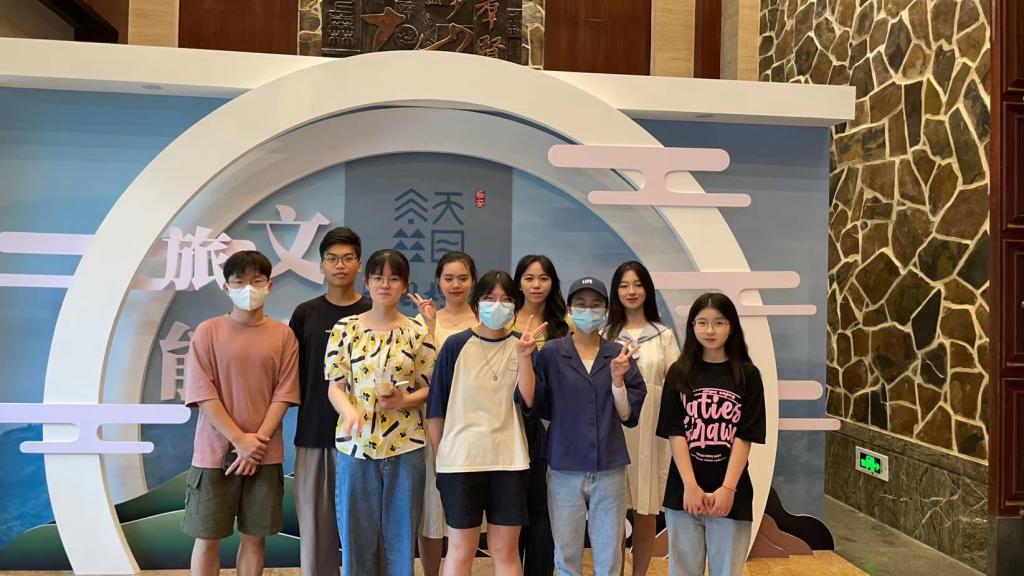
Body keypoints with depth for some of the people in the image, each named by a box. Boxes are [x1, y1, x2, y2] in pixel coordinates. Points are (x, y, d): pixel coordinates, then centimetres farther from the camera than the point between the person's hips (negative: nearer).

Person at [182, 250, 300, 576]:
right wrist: (239, 440, -14)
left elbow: (283, 395, -2)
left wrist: (257, 441, -12)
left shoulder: (283, 335, 1)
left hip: (265, 455, 1)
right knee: (207, 537, 8)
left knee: (255, 536, 10)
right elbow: (202, 394, -8)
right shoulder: (208, 332, -3)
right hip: (214, 452, -1)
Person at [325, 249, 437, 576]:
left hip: (405, 445, 0)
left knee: (400, 535, 10)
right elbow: (335, 386, -2)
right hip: (355, 444, 0)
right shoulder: (345, 328, 1)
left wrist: (404, 401, -16)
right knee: (357, 534, 9)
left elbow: (428, 387, 5)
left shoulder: (418, 332, 2)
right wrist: (350, 411, -22)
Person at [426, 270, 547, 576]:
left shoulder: (522, 346, 3)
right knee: (461, 549, 7)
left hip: (509, 459, 2)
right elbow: (436, 406, 0)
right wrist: (440, 455, 3)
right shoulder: (456, 345, -5)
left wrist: (525, 356, -20)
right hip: (461, 459, -2)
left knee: (506, 550, 11)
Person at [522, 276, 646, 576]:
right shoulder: (551, 353, -2)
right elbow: (535, 406, -5)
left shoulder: (620, 355, 2)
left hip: (610, 469, 1)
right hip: (564, 468, -1)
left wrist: (617, 378, -14)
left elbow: (628, 416, 1)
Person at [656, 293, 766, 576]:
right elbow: (675, 433, -2)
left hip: (730, 493, 0)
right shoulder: (679, 373, 3)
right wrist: (690, 486, -11)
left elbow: (744, 437, -3)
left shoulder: (747, 375, 2)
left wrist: (727, 488, -12)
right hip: (684, 491, 1)